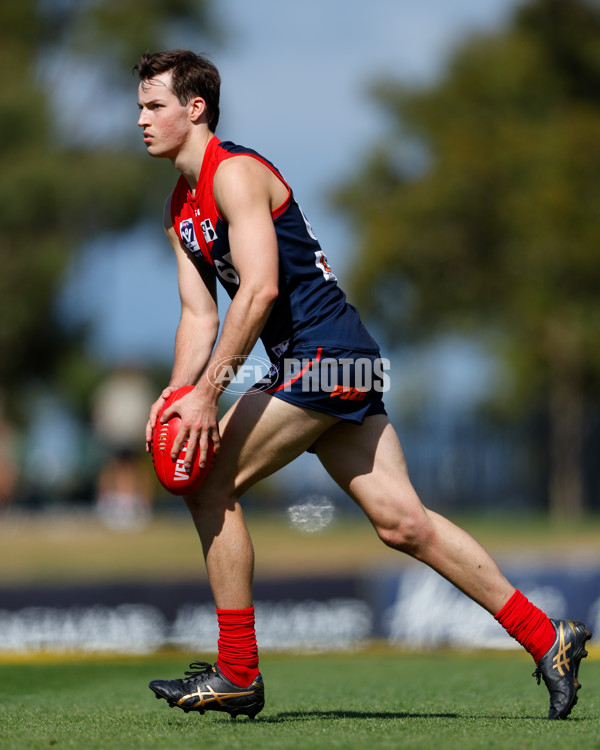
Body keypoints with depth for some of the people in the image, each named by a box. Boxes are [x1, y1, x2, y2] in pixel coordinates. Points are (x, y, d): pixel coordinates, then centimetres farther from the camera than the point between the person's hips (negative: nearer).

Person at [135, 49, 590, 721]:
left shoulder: (235, 172, -11)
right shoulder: (181, 208, 18)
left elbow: (260, 289, -22)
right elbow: (199, 317, 16)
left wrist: (207, 395, -23)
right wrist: (174, 398, -1)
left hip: (326, 354, -9)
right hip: (339, 365, 9)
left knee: (209, 481, -8)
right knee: (402, 521, 4)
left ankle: (237, 674, -2)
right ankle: (548, 640, 7)